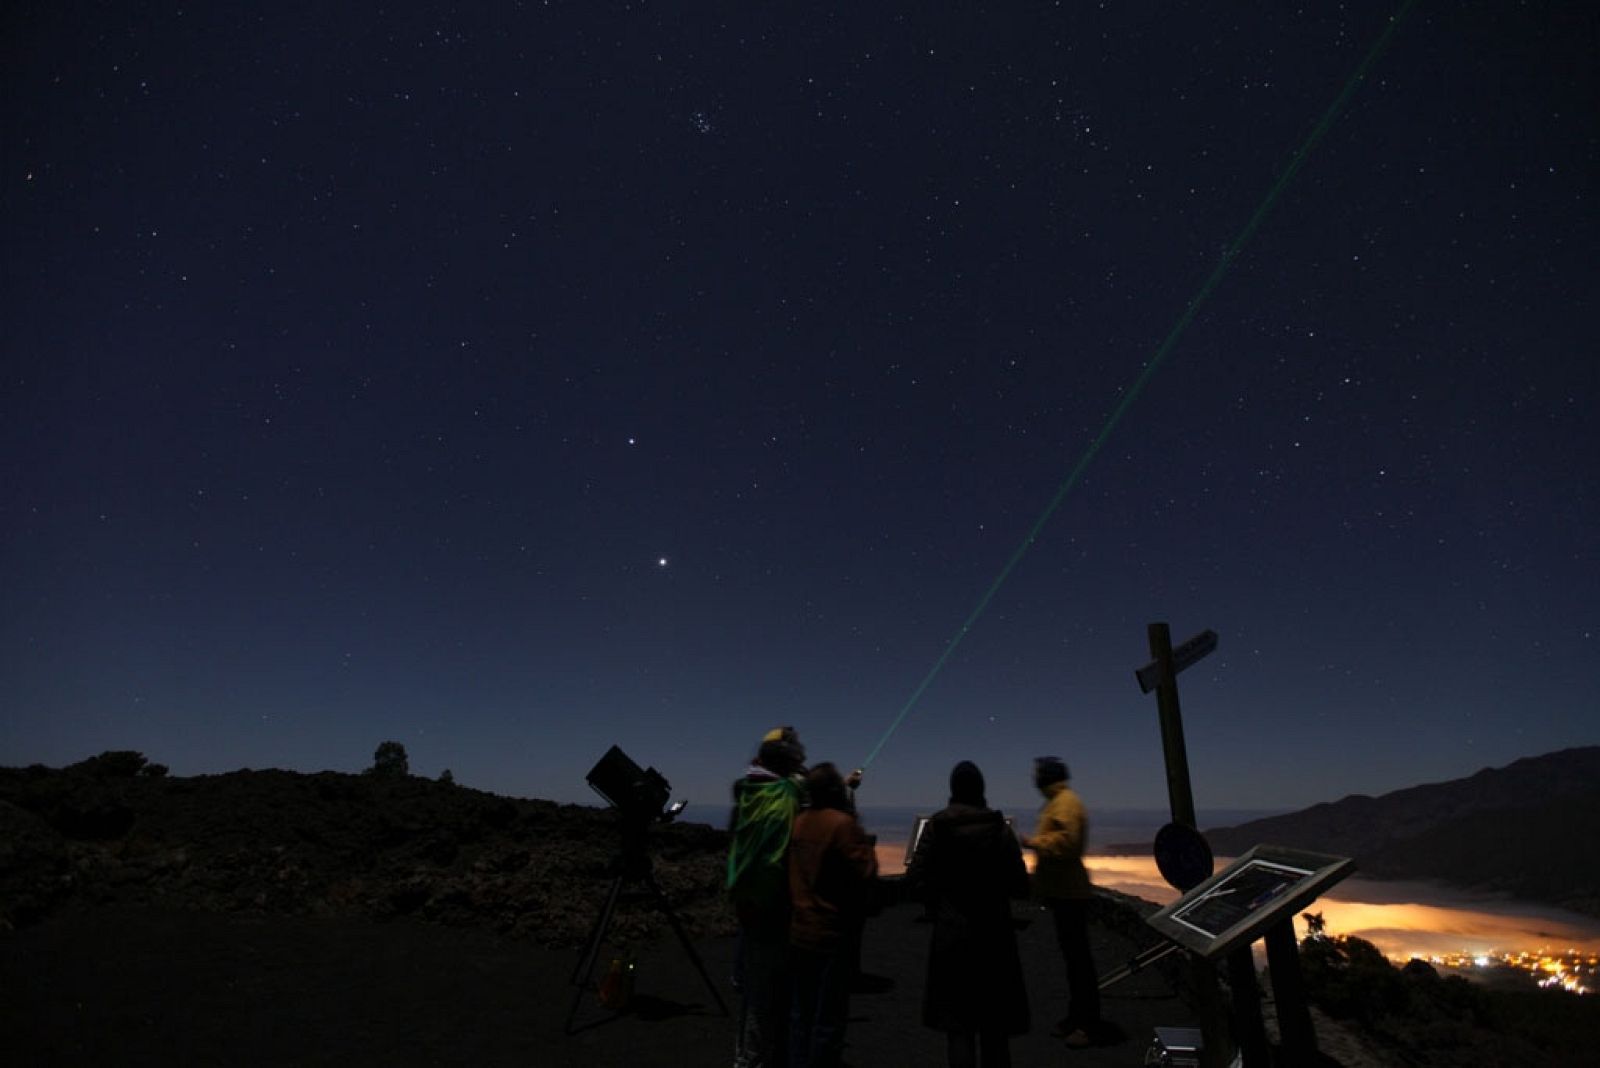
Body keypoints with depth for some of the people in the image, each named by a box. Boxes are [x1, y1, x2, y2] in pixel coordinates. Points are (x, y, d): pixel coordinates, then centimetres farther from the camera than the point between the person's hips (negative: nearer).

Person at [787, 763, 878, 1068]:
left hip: (799, 932, 7)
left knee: (802, 1012, 17)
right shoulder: (843, 824, -18)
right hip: (834, 934, -7)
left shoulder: (798, 822, 4)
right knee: (829, 1017, 4)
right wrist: (866, 844, -5)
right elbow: (866, 872, -20)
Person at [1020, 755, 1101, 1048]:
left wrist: (1032, 842, -20)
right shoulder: (1056, 802, 16)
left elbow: (1067, 841, -28)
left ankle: (1088, 1025, 3)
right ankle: (1076, 1017, 27)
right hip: (1063, 891, 11)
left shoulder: (1066, 802, -16)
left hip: (1069, 892, -11)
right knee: (1072, 955, 17)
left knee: (1078, 957, -4)